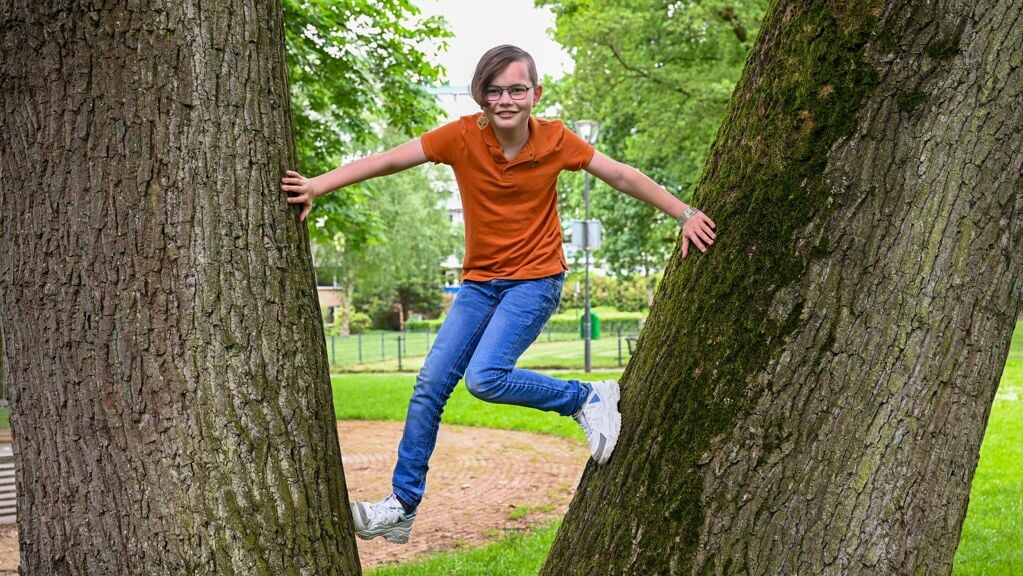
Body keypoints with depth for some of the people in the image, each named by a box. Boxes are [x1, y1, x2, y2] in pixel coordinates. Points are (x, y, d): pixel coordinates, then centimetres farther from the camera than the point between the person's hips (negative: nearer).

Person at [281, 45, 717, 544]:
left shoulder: (555, 140, -10)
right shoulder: (463, 136, -9)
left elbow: (622, 176, -1)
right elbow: (387, 161, -13)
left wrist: (685, 215, -1)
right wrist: (317, 186, -23)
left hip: (535, 280, -3)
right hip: (480, 281, 4)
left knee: (485, 378, -24)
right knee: (431, 382, -2)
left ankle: (589, 398, -2)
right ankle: (402, 507, 7)